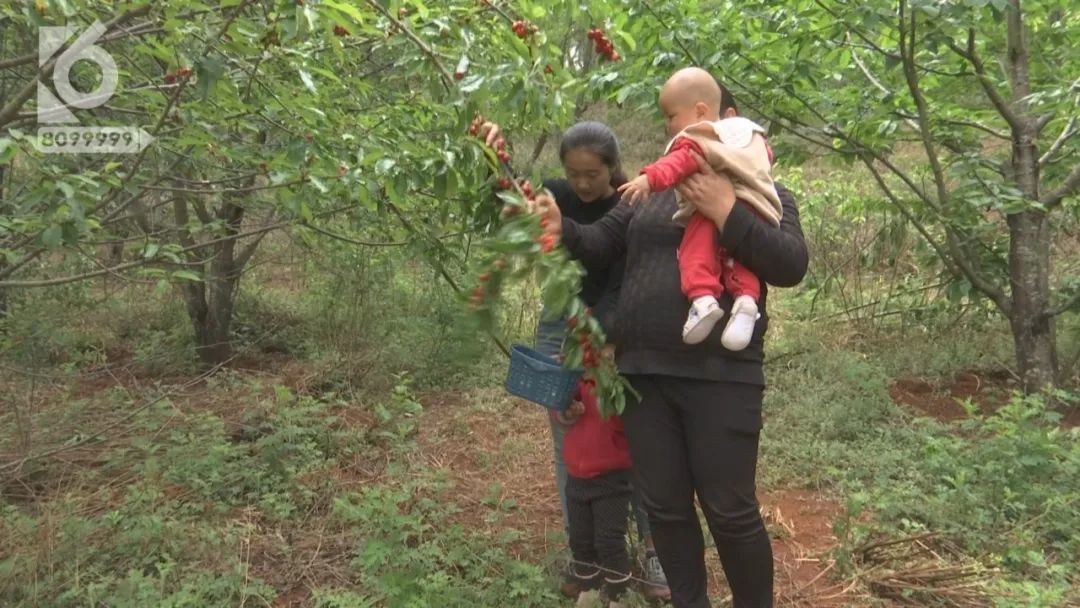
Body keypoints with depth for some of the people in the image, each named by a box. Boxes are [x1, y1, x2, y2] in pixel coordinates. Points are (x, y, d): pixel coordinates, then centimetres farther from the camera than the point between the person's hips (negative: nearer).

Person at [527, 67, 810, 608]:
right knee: (664, 506, 11)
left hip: (719, 375, -4)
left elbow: (790, 266, -9)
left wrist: (725, 211, -18)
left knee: (730, 512, 2)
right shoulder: (650, 192, 16)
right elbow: (597, 245, 10)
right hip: (642, 372, 4)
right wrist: (561, 228, -11)